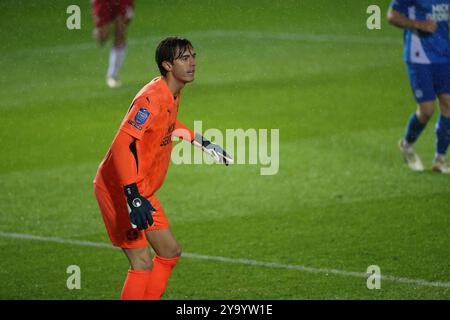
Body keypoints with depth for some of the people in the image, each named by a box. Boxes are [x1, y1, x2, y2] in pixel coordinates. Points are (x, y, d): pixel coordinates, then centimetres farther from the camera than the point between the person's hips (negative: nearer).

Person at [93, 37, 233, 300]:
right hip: (117, 188, -10)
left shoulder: (173, 94, 6)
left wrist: (201, 141, 32)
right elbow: (122, 145, -33)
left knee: (171, 252, 15)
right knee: (143, 263, -13)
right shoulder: (152, 98, -23)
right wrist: (133, 197, -40)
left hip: (142, 191, 10)